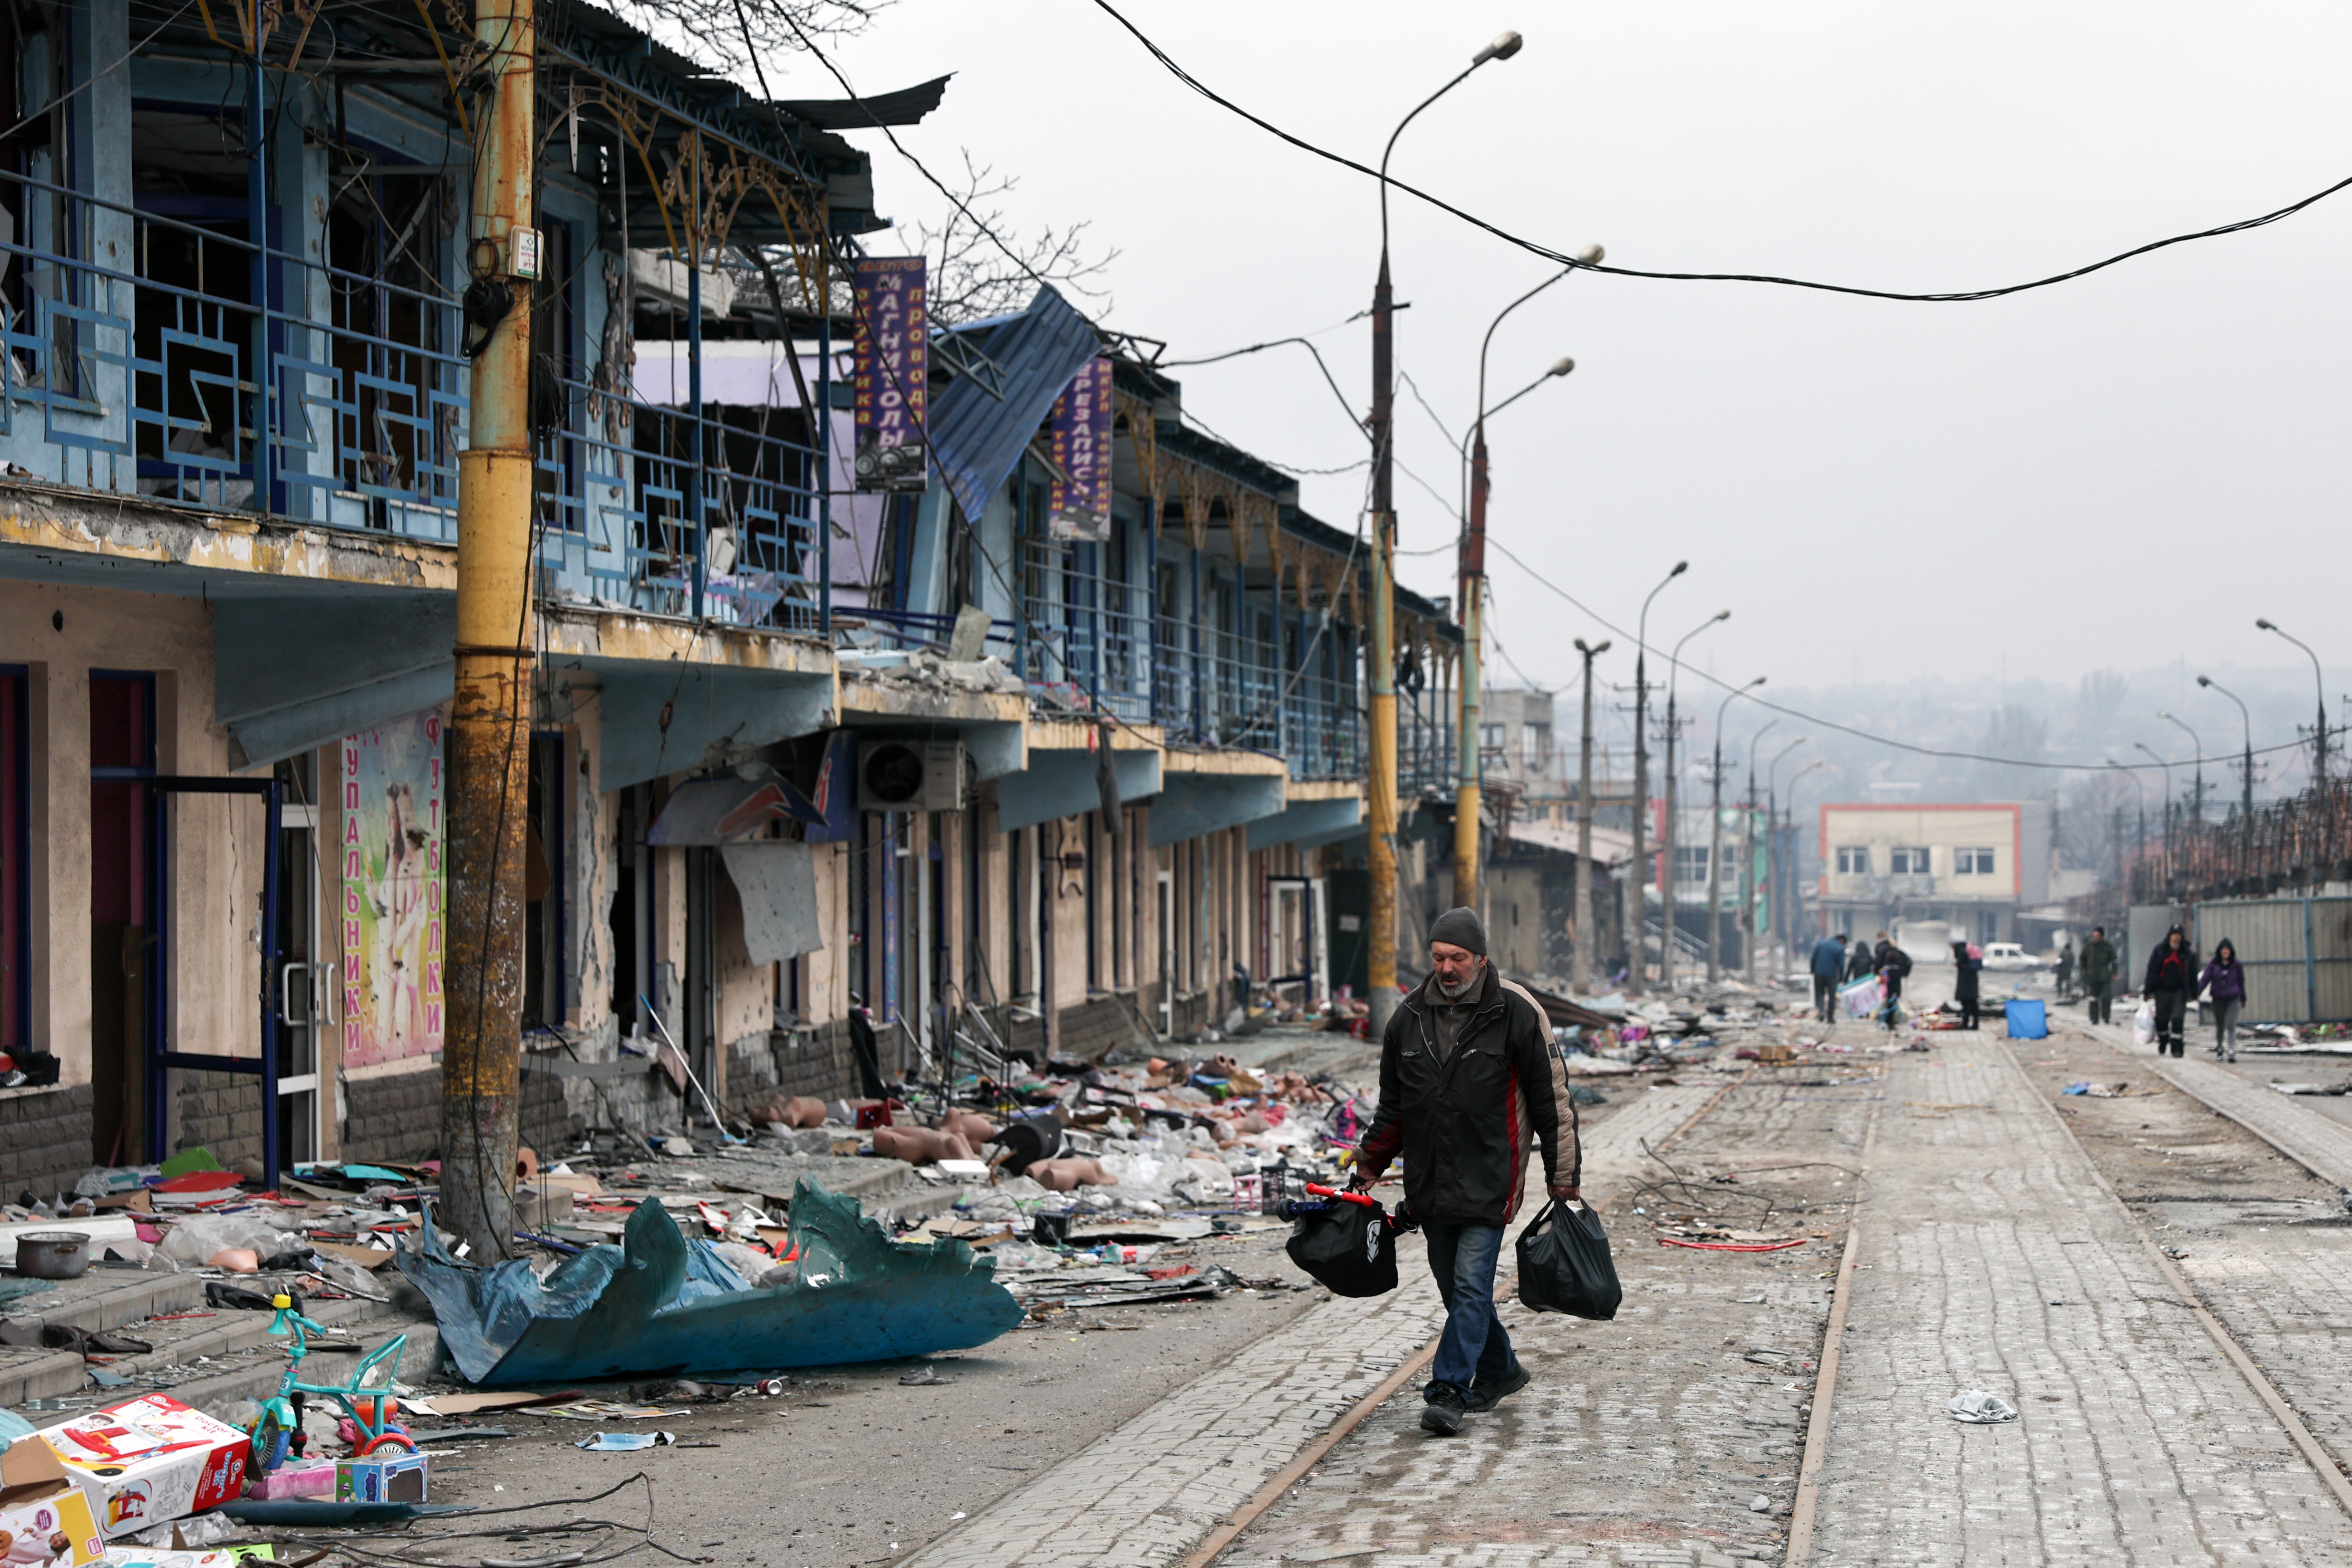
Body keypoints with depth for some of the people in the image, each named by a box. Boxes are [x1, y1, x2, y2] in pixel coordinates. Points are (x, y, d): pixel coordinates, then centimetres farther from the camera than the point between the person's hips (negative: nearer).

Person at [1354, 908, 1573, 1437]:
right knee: (1454, 1286, 12)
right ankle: (1499, 1370, 30)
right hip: (1429, 1179, 5)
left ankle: (1450, 1391, -13)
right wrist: (1369, 1165, 14)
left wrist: (1561, 1175, -3)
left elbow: (1549, 1097, -2)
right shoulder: (1409, 1016, 7)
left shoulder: (1515, 1013, -6)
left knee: (1472, 1284, -11)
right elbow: (1393, 1105, 18)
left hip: (1488, 1177, -5)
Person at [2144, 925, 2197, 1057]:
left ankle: (2176, 1047, -7)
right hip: (2162, 990, 1)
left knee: (2178, 1019, -11)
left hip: (2180, 991, -1)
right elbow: (2152, 970, 1)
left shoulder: (2188, 953, 2)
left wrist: (2194, 993, 7)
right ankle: (2162, 1043, 32)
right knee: (2161, 1019, 9)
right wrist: (2148, 990, -2)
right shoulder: (2160, 950, 1)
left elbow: (2192, 974, 8)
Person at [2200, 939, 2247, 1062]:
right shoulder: (2213, 966, 2)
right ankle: (2219, 1048, 33)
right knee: (2220, 1026, 12)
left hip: (2233, 1000, -1)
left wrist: (2243, 1000, 19)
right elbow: (2205, 979, -3)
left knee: (2231, 1026, -14)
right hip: (2218, 1000, 1)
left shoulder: (2237, 966, 3)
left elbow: (2241, 983, 13)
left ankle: (2232, 1052, -19)